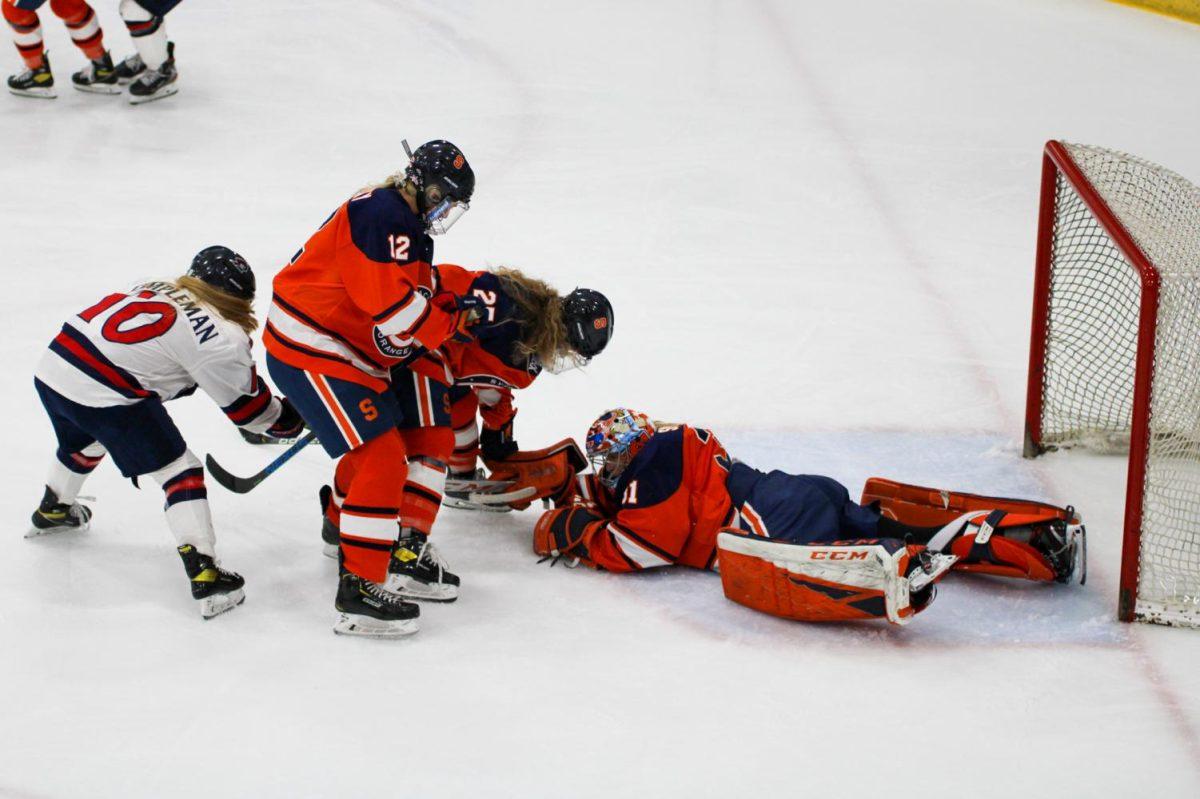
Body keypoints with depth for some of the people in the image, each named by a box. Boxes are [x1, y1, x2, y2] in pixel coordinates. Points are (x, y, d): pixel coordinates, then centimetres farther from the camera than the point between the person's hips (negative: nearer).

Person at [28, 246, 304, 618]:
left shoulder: (159, 290, 17)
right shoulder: (221, 338, -4)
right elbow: (248, 406, 5)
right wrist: (292, 420, 22)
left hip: (51, 368, 8)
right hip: (102, 396, -8)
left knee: (84, 443, 38)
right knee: (180, 472, 3)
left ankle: (52, 511, 62)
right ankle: (203, 574, -6)